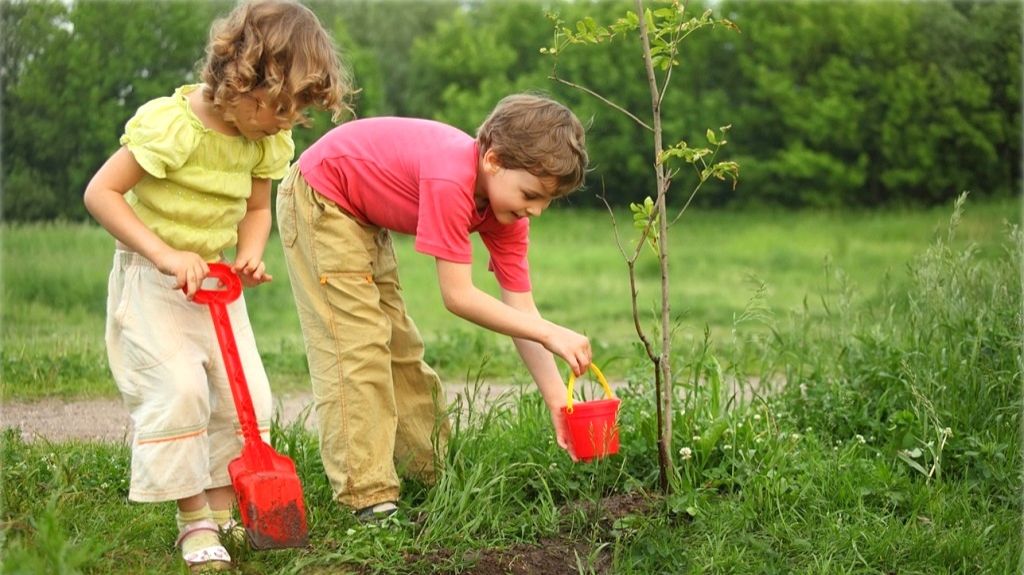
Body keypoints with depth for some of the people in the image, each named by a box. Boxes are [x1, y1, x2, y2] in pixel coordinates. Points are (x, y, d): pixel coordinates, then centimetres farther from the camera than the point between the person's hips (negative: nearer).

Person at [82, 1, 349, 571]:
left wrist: (251, 253, -11)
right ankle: (193, 518, -8)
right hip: (152, 280, -7)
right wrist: (165, 254, -30)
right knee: (178, 386, -20)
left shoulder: (268, 139, -4)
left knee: (245, 390, 1)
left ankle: (225, 507, 16)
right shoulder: (171, 124, -26)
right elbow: (101, 192, -24)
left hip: (215, 279, 7)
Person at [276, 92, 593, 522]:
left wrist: (557, 399, -19)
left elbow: (520, 309, -13)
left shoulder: (507, 198, -12)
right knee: (356, 347, -14)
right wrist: (550, 334, -36)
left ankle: (434, 473, 22)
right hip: (319, 196, -9)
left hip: (362, 215, 9)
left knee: (400, 347, 13)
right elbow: (458, 297, -36)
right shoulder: (451, 181, -38)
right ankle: (368, 496, -11)